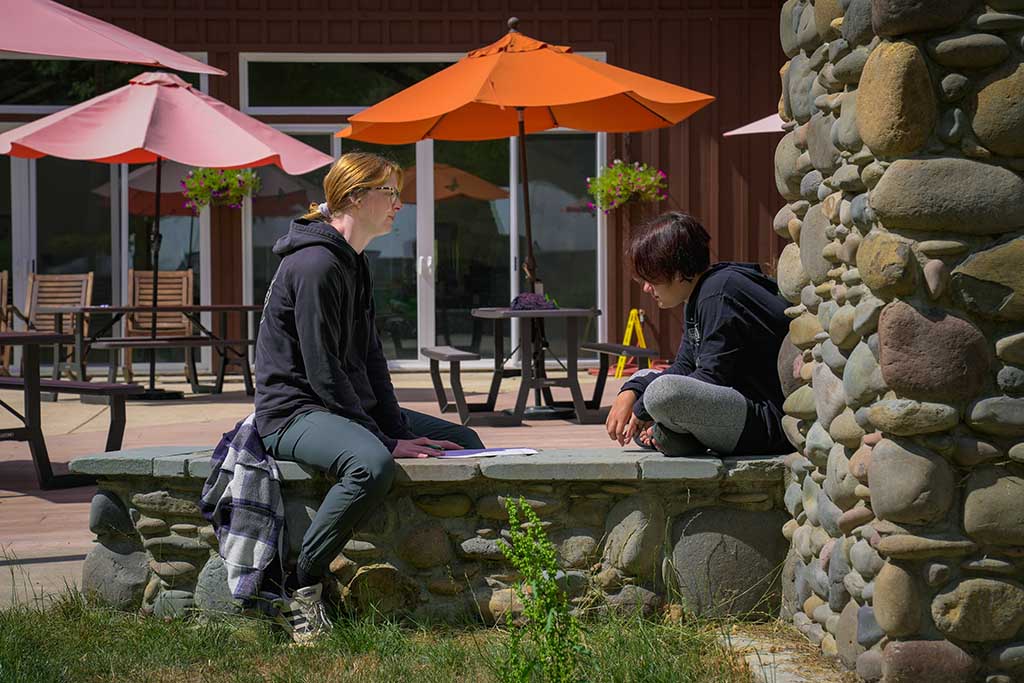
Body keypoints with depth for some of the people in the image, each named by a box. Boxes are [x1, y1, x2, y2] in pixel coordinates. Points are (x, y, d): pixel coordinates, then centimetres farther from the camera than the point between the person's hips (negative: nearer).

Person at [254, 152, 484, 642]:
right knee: (373, 463, -39)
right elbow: (322, 372, -21)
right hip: (293, 412, -11)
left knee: (464, 441, 8)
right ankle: (300, 591, -26)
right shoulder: (316, 263, -16)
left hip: (345, 407, 11)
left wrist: (397, 428, 1)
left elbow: (369, 358, 14)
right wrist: (386, 440, -20)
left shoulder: (352, 262, 16)